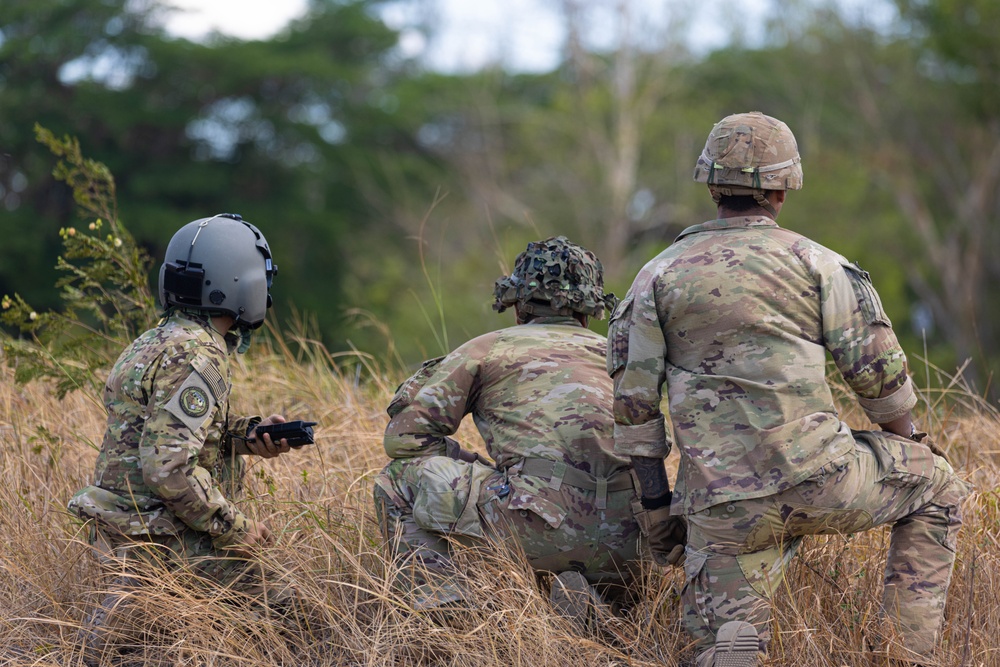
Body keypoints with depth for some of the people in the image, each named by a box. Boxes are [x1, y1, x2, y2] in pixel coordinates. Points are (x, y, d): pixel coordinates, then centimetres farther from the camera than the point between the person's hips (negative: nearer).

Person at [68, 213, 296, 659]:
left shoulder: (164, 339, 11)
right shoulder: (193, 360, -19)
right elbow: (168, 468, -25)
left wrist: (248, 435, 7)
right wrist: (233, 528, -16)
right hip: (156, 534, -9)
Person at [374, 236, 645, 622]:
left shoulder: (489, 349, 15)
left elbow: (404, 437, 13)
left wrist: (481, 468, 26)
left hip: (547, 528, -4)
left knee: (399, 479, 14)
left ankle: (443, 608, -1)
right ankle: (580, 595, 6)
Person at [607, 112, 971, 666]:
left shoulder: (659, 276, 10)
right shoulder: (815, 262, 5)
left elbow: (632, 398, 6)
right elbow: (877, 369, 4)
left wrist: (656, 501, 12)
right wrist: (909, 443, 22)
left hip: (721, 506, 2)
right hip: (817, 481, -2)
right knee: (938, 488, 24)